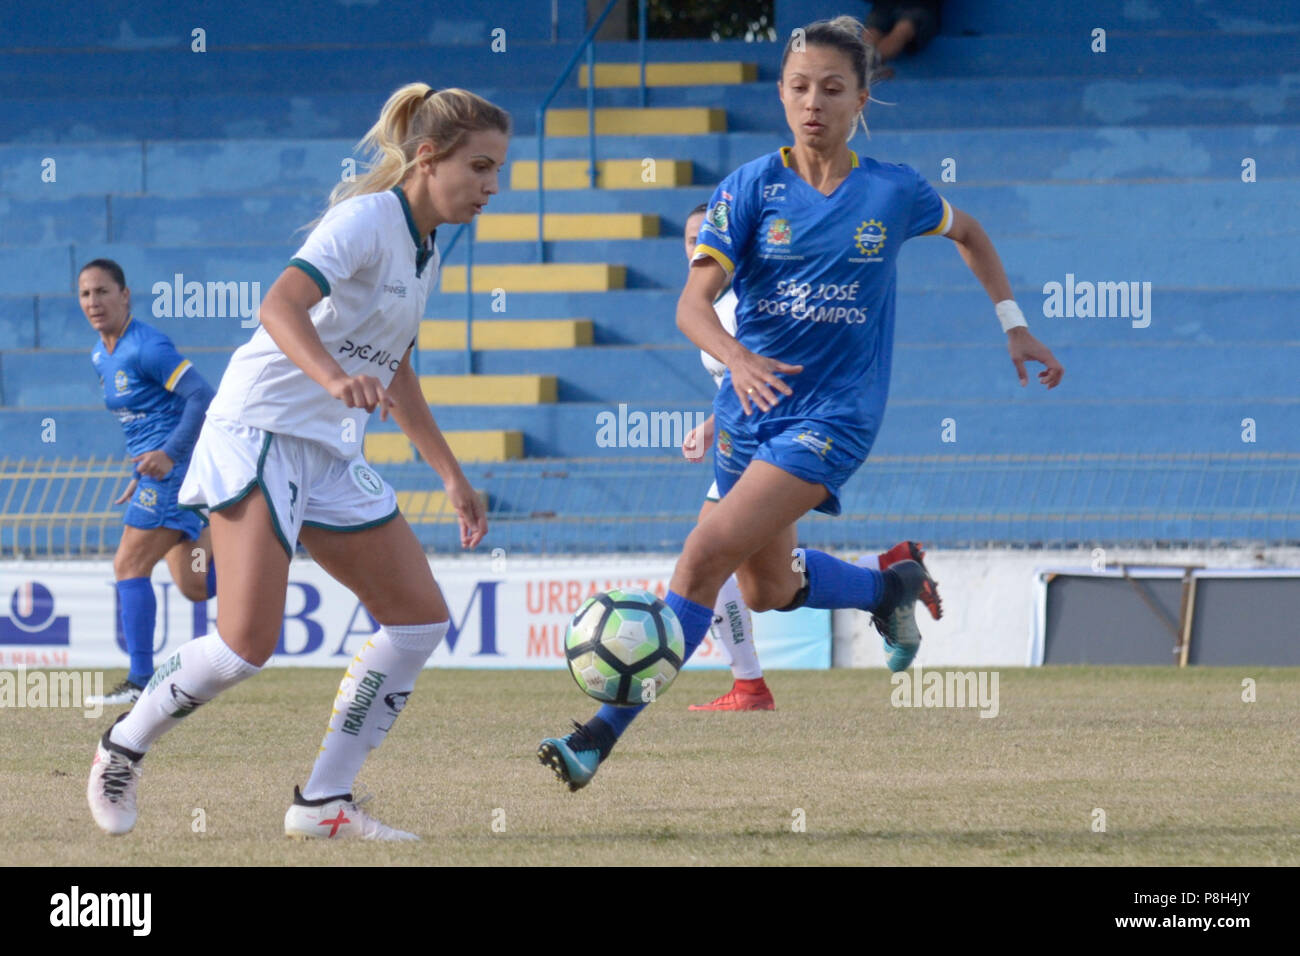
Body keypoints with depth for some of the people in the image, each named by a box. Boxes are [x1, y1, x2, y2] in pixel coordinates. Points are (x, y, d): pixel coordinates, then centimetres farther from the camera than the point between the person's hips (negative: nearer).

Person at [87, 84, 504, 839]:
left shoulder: (425, 252, 15)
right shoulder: (368, 220, -13)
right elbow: (281, 305, -28)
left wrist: (454, 477, 31)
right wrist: (334, 379, -45)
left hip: (332, 452, 9)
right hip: (261, 432, -9)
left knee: (421, 617, 1)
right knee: (248, 644, -17)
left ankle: (324, 803, 5)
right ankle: (123, 750, 8)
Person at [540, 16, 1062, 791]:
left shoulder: (894, 193, -4)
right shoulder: (752, 189, -6)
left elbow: (967, 233, 19)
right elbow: (694, 302, -15)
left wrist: (1014, 326, 15)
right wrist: (737, 358, -35)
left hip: (833, 415, -4)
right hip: (752, 407, 4)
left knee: (709, 553, -20)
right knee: (769, 588, 19)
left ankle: (607, 733, -19)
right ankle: (891, 588, 50)